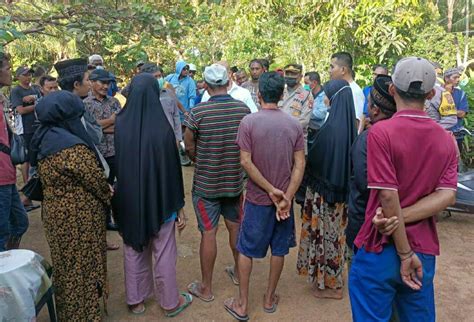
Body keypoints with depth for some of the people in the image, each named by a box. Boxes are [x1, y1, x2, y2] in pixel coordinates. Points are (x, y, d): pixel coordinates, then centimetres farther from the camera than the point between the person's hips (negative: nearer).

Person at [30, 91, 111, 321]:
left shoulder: (44, 140, 3)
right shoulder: (72, 147, -25)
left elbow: (44, 180, 10)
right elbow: (96, 181, -18)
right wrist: (110, 198, 2)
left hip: (55, 212, 9)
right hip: (78, 218, -9)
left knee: (66, 266, 23)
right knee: (81, 268, 8)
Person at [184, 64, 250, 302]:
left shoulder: (197, 113, -17)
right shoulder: (244, 109, -7)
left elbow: (189, 147, -6)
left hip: (206, 183, -3)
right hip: (235, 180, 4)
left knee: (208, 233, 5)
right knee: (235, 226, 20)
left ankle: (206, 289, 19)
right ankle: (238, 272, 40)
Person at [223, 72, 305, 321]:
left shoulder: (249, 122, -11)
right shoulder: (294, 124, -3)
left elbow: (246, 162, -16)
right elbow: (300, 165, -7)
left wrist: (271, 190, -11)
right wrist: (286, 197, -10)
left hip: (257, 198, -2)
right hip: (283, 197, 3)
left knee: (246, 249, 11)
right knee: (279, 249, 16)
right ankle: (269, 299, 31)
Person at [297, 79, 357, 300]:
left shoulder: (331, 127, -24)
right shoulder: (349, 125, 1)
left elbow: (315, 158, -18)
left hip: (324, 188, -8)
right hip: (341, 188, 8)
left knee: (325, 232, 7)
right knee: (334, 231, 20)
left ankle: (330, 284, 22)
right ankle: (333, 279, 38)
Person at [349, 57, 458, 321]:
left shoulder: (382, 132, -15)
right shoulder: (447, 139, 3)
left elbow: (388, 196, -19)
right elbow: (447, 196, -7)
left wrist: (405, 254, -12)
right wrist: (399, 219, -13)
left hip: (381, 248, -5)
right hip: (425, 252, 5)